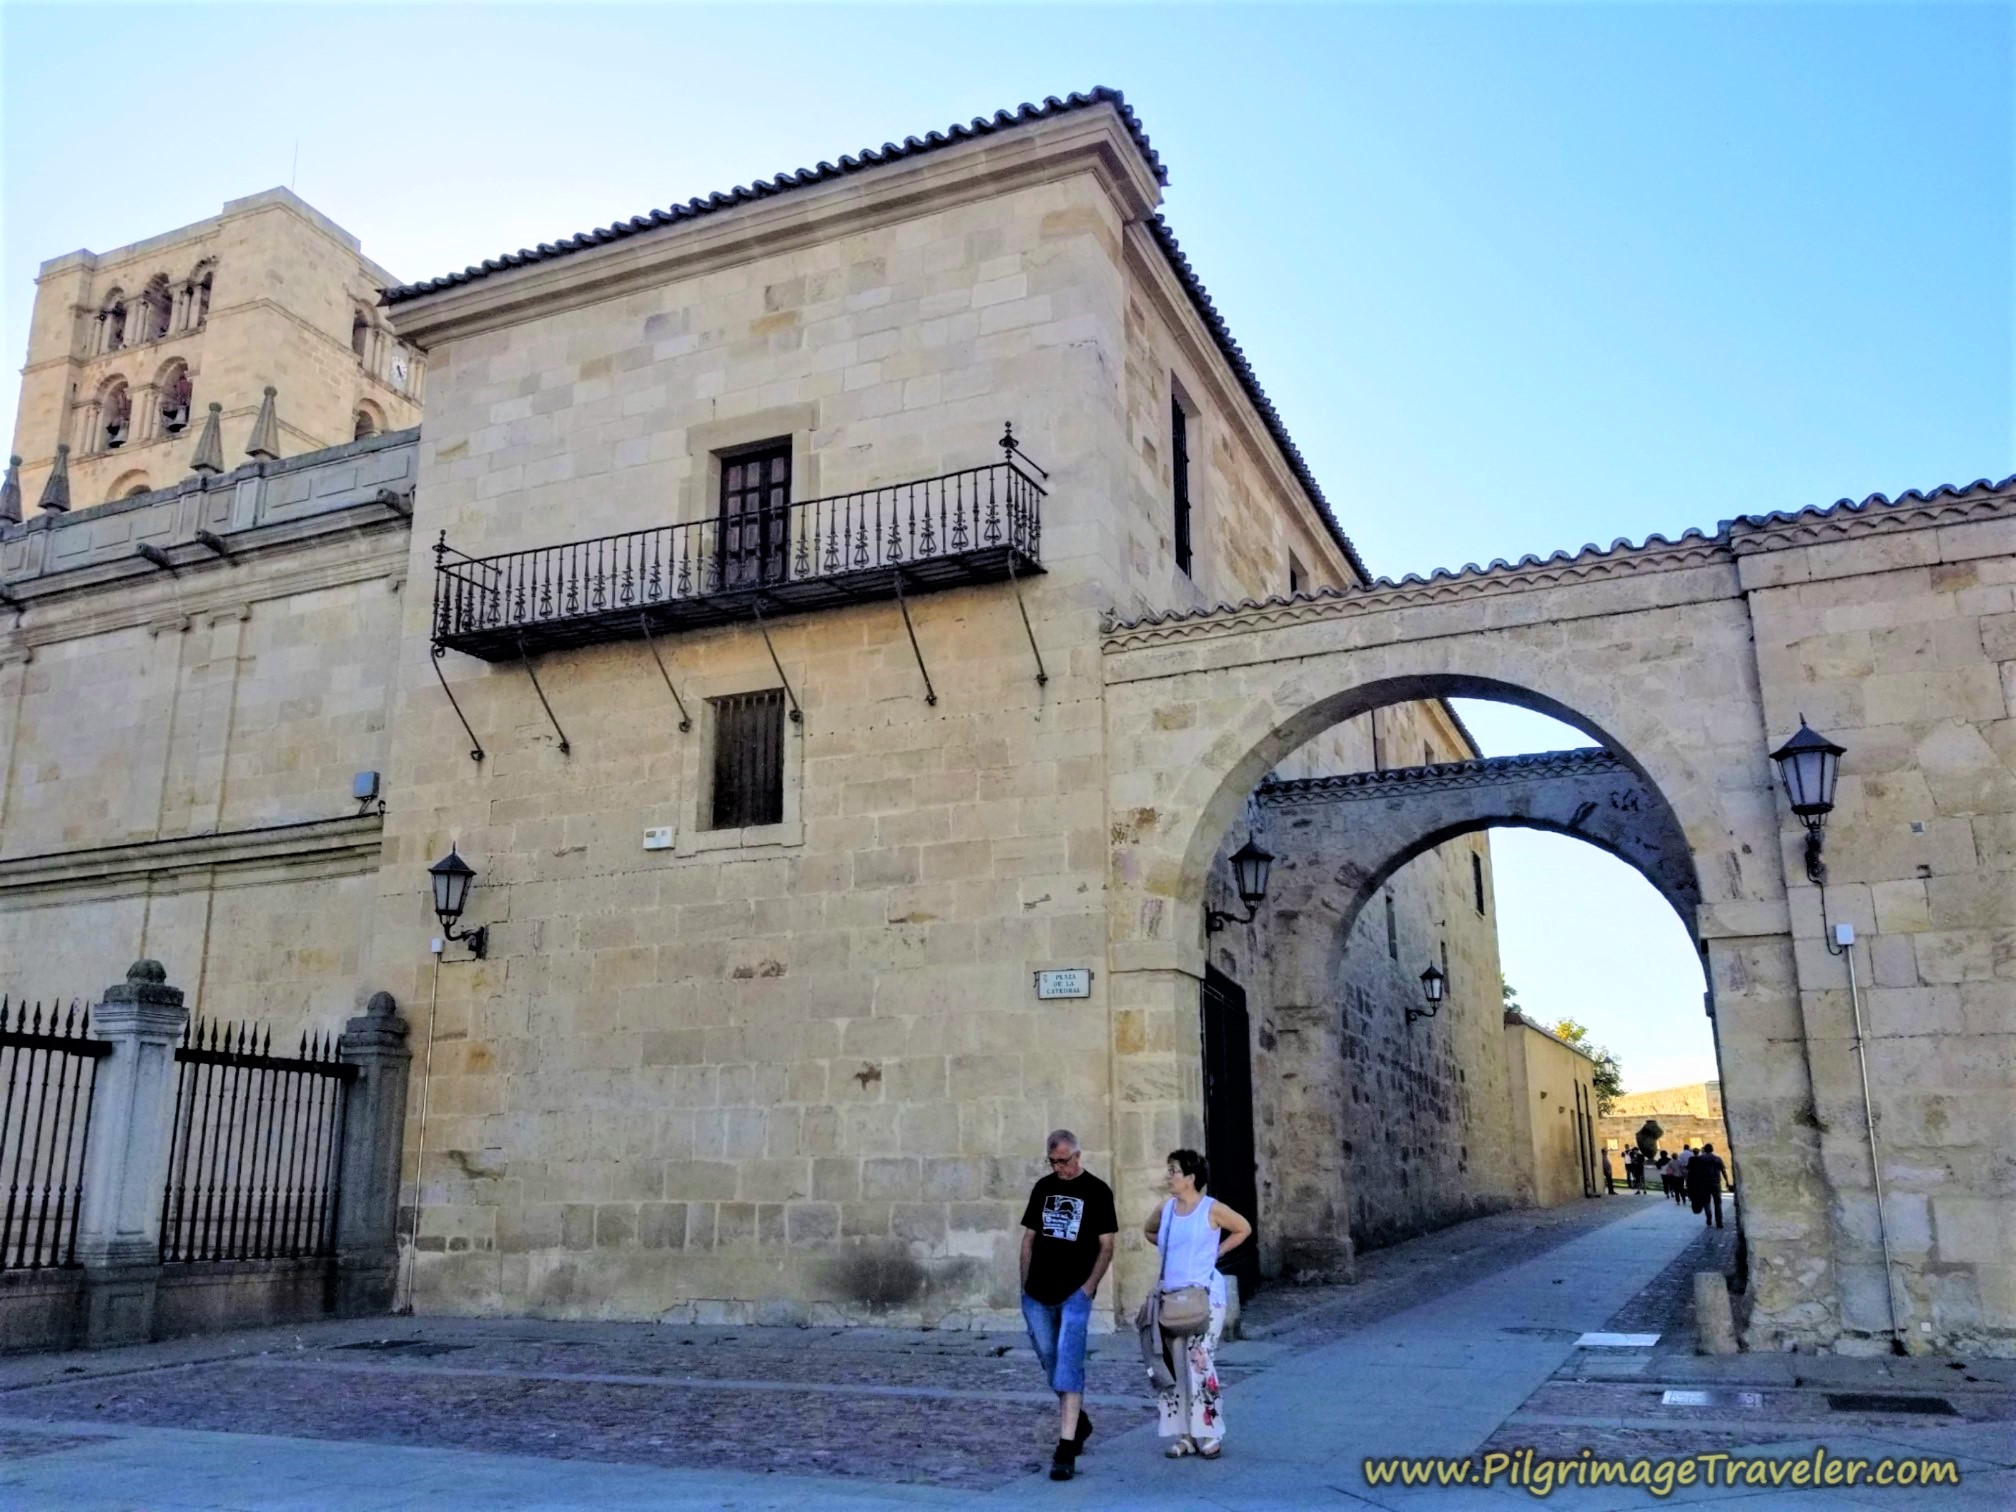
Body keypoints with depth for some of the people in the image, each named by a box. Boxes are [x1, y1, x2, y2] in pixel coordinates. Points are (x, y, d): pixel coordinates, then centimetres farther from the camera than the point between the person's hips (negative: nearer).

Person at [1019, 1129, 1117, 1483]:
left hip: (1074, 1293, -5)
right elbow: (1029, 1237, 14)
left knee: (1068, 1367, -12)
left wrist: (1088, 1287, -11)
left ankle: (1066, 1449, -11)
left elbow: (1106, 1245, -3)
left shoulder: (1097, 1191, -2)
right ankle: (1079, 1421, 35)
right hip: (1038, 1294, 5)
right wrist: (1026, 1284, 8)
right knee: (1050, 1363, 13)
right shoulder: (1043, 1188, 10)